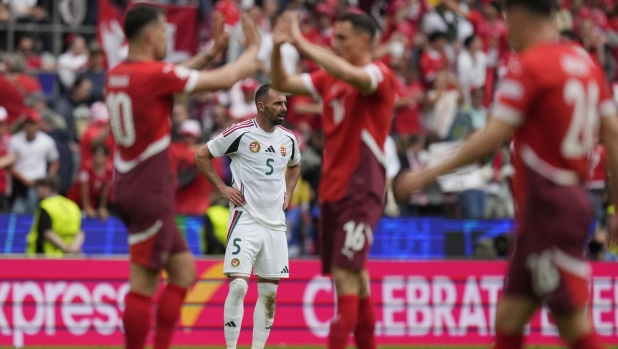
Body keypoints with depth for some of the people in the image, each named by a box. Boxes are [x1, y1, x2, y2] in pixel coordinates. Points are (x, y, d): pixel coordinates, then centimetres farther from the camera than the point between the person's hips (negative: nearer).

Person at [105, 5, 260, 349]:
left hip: (130, 186, 9)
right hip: (149, 192, -9)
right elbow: (225, 79, -9)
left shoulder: (117, 74, 8)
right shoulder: (155, 74, -16)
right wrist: (253, 49, 8)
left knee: (183, 269, 13)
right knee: (144, 282, -6)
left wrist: (211, 53, 21)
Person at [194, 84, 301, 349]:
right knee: (238, 286, -14)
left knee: (269, 292, 7)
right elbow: (201, 156, 0)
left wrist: (288, 193, 14)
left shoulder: (288, 139, 7)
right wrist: (222, 188, -6)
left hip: (275, 223, 6)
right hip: (246, 219, -6)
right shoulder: (239, 133, -10)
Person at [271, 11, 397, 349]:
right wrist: (277, 48, -7)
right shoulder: (329, 78, 13)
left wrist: (302, 44, -29)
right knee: (353, 275, 13)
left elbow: (351, 76, -31)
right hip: (332, 188, 8)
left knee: (345, 275, -15)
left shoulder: (380, 75, -9)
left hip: (361, 190, -8)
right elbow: (282, 84, 11)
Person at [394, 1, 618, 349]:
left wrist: (430, 173, -10)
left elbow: (493, 138, -16)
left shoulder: (529, 66, -12)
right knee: (508, 319, 11)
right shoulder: (585, 61, 11)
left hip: (548, 204, -8)